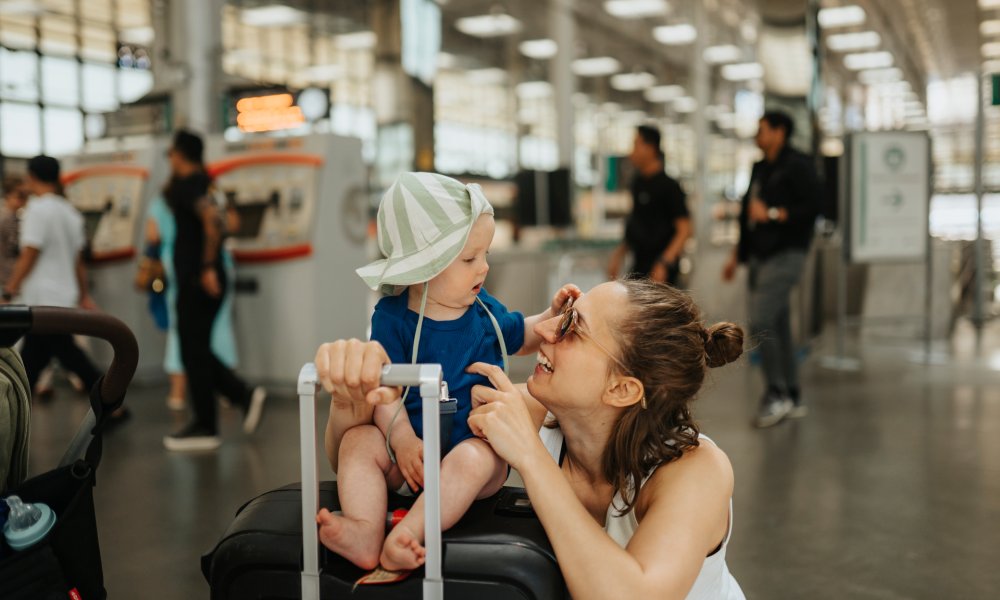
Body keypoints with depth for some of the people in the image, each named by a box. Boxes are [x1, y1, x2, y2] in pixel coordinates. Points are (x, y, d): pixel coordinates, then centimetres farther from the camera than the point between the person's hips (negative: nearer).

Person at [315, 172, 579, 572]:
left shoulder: (483, 307, 8)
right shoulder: (392, 317, -3)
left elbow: (520, 337, 28)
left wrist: (552, 316, 9)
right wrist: (401, 436, -25)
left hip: (477, 441, 0)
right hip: (414, 449, 0)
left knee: (473, 459, -33)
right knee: (359, 440, -24)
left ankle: (406, 535, -45)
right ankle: (366, 532, -42)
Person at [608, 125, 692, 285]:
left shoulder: (668, 186, -11)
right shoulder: (638, 182, 11)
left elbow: (684, 230, -14)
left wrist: (664, 264, -21)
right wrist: (619, 254, 15)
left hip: (660, 270, -8)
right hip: (639, 267, 8)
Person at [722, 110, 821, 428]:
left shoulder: (797, 165, -7)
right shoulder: (760, 168, 18)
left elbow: (813, 205, -17)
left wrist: (772, 214, -16)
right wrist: (737, 256, 23)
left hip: (785, 255, -8)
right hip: (760, 256, 9)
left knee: (760, 323, -16)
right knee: (778, 328, 10)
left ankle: (777, 394, -6)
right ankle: (793, 399, 17)